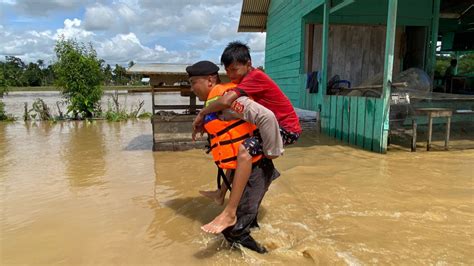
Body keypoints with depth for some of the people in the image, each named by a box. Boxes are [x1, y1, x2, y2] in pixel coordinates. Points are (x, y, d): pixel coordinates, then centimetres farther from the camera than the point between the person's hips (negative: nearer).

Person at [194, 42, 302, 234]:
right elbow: (228, 107, 13)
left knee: (245, 150, -31)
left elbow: (226, 101, -32)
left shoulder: (256, 76, -20)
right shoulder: (244, 80, 9)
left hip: (287, 129, -10)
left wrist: (201, 114, -17)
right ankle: (222, 193, 30)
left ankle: (229, 214, -27)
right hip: (271, 125, 10)